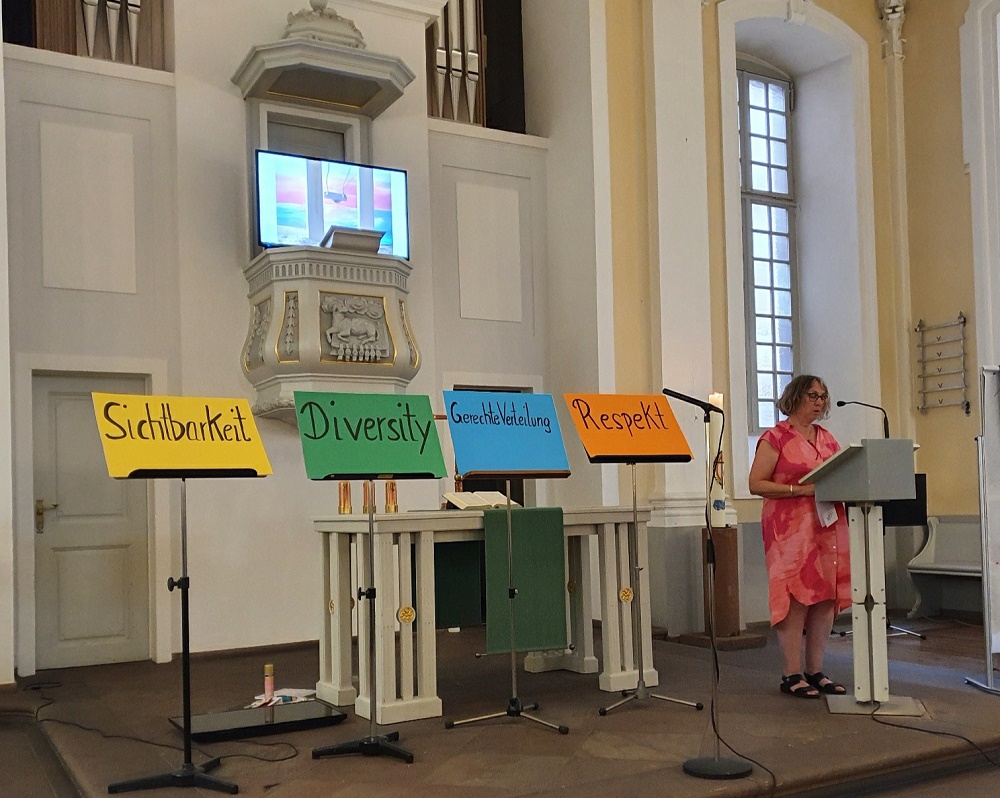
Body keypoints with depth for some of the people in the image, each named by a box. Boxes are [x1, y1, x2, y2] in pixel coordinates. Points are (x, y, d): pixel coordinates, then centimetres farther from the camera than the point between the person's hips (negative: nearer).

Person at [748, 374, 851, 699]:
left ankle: (815, 671, 14)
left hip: (828, 525, 6)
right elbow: (756, 483, -8)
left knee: (826, 597, 4)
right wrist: (801, 490, -16)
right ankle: (792, 674, 0)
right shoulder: (776, 438, -2)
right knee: (796, 597, -7)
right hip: (791, 528, -6)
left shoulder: (827, 439, 18)